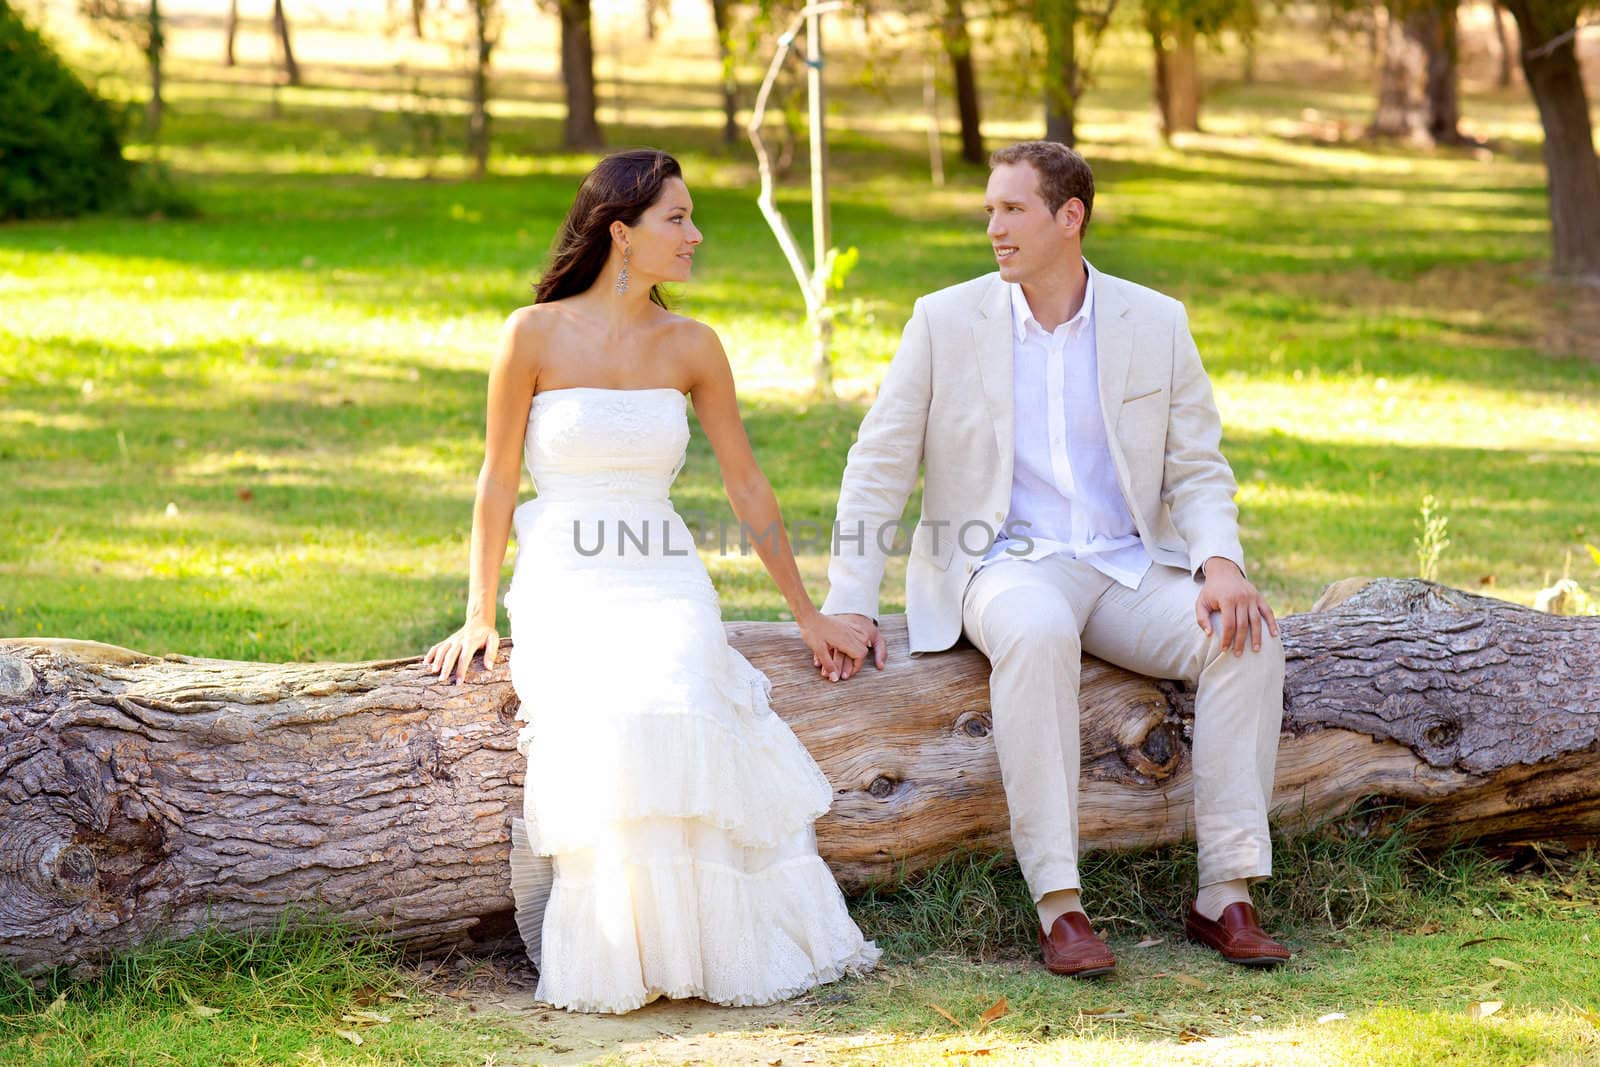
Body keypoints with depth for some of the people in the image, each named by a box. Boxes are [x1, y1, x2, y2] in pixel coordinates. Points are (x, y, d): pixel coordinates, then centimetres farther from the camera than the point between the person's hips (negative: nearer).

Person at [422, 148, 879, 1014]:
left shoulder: (692, 347, 7)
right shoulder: (535, 335, -1)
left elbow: (746, 487, 12)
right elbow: (498, 480, 4)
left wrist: (807, 615, 13)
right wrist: (479, 616, -1)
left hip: (664, 584, 2)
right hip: (563, 583, -2)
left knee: (681, 709, -31)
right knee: (600, 725, -33)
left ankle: (684, 941, -20)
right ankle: (598, 953, -20)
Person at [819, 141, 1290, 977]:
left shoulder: (1156, 324, 6)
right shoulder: (946, 320, 2)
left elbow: (1198, 471, 7)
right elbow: (878, 468, 4)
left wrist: (1221, 563, -14)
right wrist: (848, 603, -6)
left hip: (1130, 567, 3)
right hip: (1007, 565, -2)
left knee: (1246, 637, -26)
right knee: (1037, 634, -38)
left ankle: (1225, 896, -21)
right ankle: (1058, 906, -37)